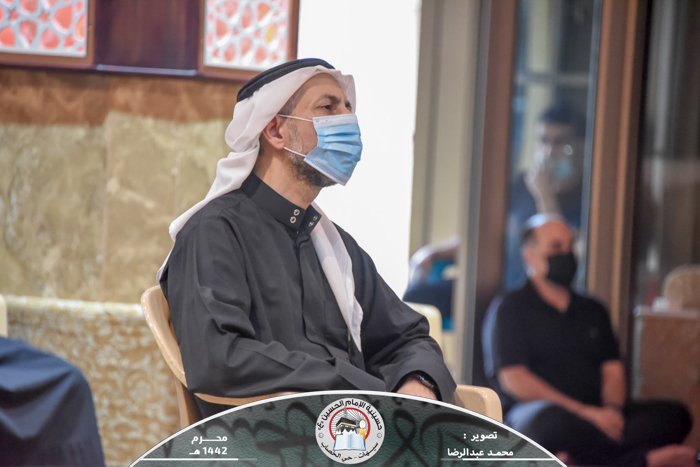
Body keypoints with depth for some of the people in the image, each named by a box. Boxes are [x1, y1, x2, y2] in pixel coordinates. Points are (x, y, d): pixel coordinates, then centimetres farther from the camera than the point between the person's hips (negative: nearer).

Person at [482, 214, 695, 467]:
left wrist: (611, 409, -10)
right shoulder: (509, 309, 6)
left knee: (675, 415, -18)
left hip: (594, 415, 6)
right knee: (552, 419, -42)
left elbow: (613, 371, 16)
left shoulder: (593, 310, 25)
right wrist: (585, 412, -17)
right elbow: (513, 380, -6)